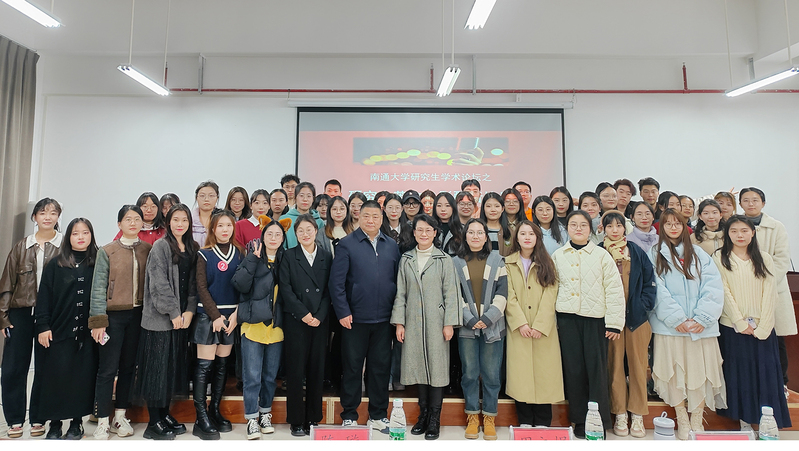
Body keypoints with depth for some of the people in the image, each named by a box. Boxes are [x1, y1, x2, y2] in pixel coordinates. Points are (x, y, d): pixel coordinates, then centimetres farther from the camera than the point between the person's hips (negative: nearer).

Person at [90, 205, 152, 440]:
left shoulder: (148, 250, 5)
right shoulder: (107, 251, -3)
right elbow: (98, 287, -5)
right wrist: (98, 321, -10)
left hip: (137, 314, 3)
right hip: (114, 316, -3)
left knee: (129, 367, 11)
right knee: (108, 369, 0)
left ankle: (120, 416, 23)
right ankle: (102, 421, 12)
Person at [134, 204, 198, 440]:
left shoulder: (192, 249, 11)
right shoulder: (161, 246, -7)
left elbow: (193, 283, 9)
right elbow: (159, 283, -13)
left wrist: (189, 311, -2)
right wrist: (173, 313, -14)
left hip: (182, 317, 6)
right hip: (160, 318, -6)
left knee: (174, 367, 12)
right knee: (157, 367, 0)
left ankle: (165, 415, 25)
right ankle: (154, 423, 10)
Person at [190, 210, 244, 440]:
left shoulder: (239, 253, 7)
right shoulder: (204, 254, -1)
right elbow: (201, 288, -6)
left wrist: (236, 314, -7)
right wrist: (216, 316, -12)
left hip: (231, 316, 3)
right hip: (208, 315, -3)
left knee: (222, 364, 9)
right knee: (204, 365, -4)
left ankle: (215, 410, 20)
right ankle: (201, 418, 0)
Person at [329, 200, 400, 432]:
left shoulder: (392, 246, 9)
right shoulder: (347, 244, -3)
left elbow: (398, 280, 10)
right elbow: (336, 281, -6)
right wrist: (343, 312, -11)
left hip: (384, 319, 3)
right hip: (355, 318, -3)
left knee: (380, 367, 12)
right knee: (352, 368, 8)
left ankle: (378, 416, 27)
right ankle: (349, 416, 23)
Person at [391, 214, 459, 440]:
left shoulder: (444, 260, 0)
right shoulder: (406, 259, 8)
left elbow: (451, 293, -2)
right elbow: (401, 293, 7)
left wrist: (449, 323, -8)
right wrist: (399, 322, 2)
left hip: (436, 322, -2)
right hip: (413, 322, 2)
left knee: (437, 367, 2)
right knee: (418, 367, 9)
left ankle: (434, 419, 14)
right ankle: (423, 414, 24)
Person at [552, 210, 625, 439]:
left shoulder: (602, 255, 1)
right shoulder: (557, 256, 8)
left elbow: (615, 289, -2)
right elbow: (552, 288, 9)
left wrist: (614, 322, -6)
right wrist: (552, 320, 4)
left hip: (595, 319, -2)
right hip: (567, 319, 2)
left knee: (596, 370, -1)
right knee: (574, 370, 5)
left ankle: (599, 422, 10)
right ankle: (580, 421, 16)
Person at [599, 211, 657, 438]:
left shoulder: (637, 252, 7)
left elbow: (650, 283, 6)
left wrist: (644, 306, -5)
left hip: (636, 317, 1)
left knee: (638, 366, 5)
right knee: (614, 366, 4)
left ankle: (637, 415, 16)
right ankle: (620, 415, 15)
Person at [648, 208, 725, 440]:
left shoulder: (699, 254, 11)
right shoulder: (655, 255, 5)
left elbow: (713, 288, 1)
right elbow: (658, 290, -4)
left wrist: (702, 318, -10)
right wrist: (677, 318, -12)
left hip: (701, 326, 2)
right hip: (669, 325, -2)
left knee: (700, 372, 3)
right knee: (674, 371, 0)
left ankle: (697, 421, 17)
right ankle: (682, 421, 12)